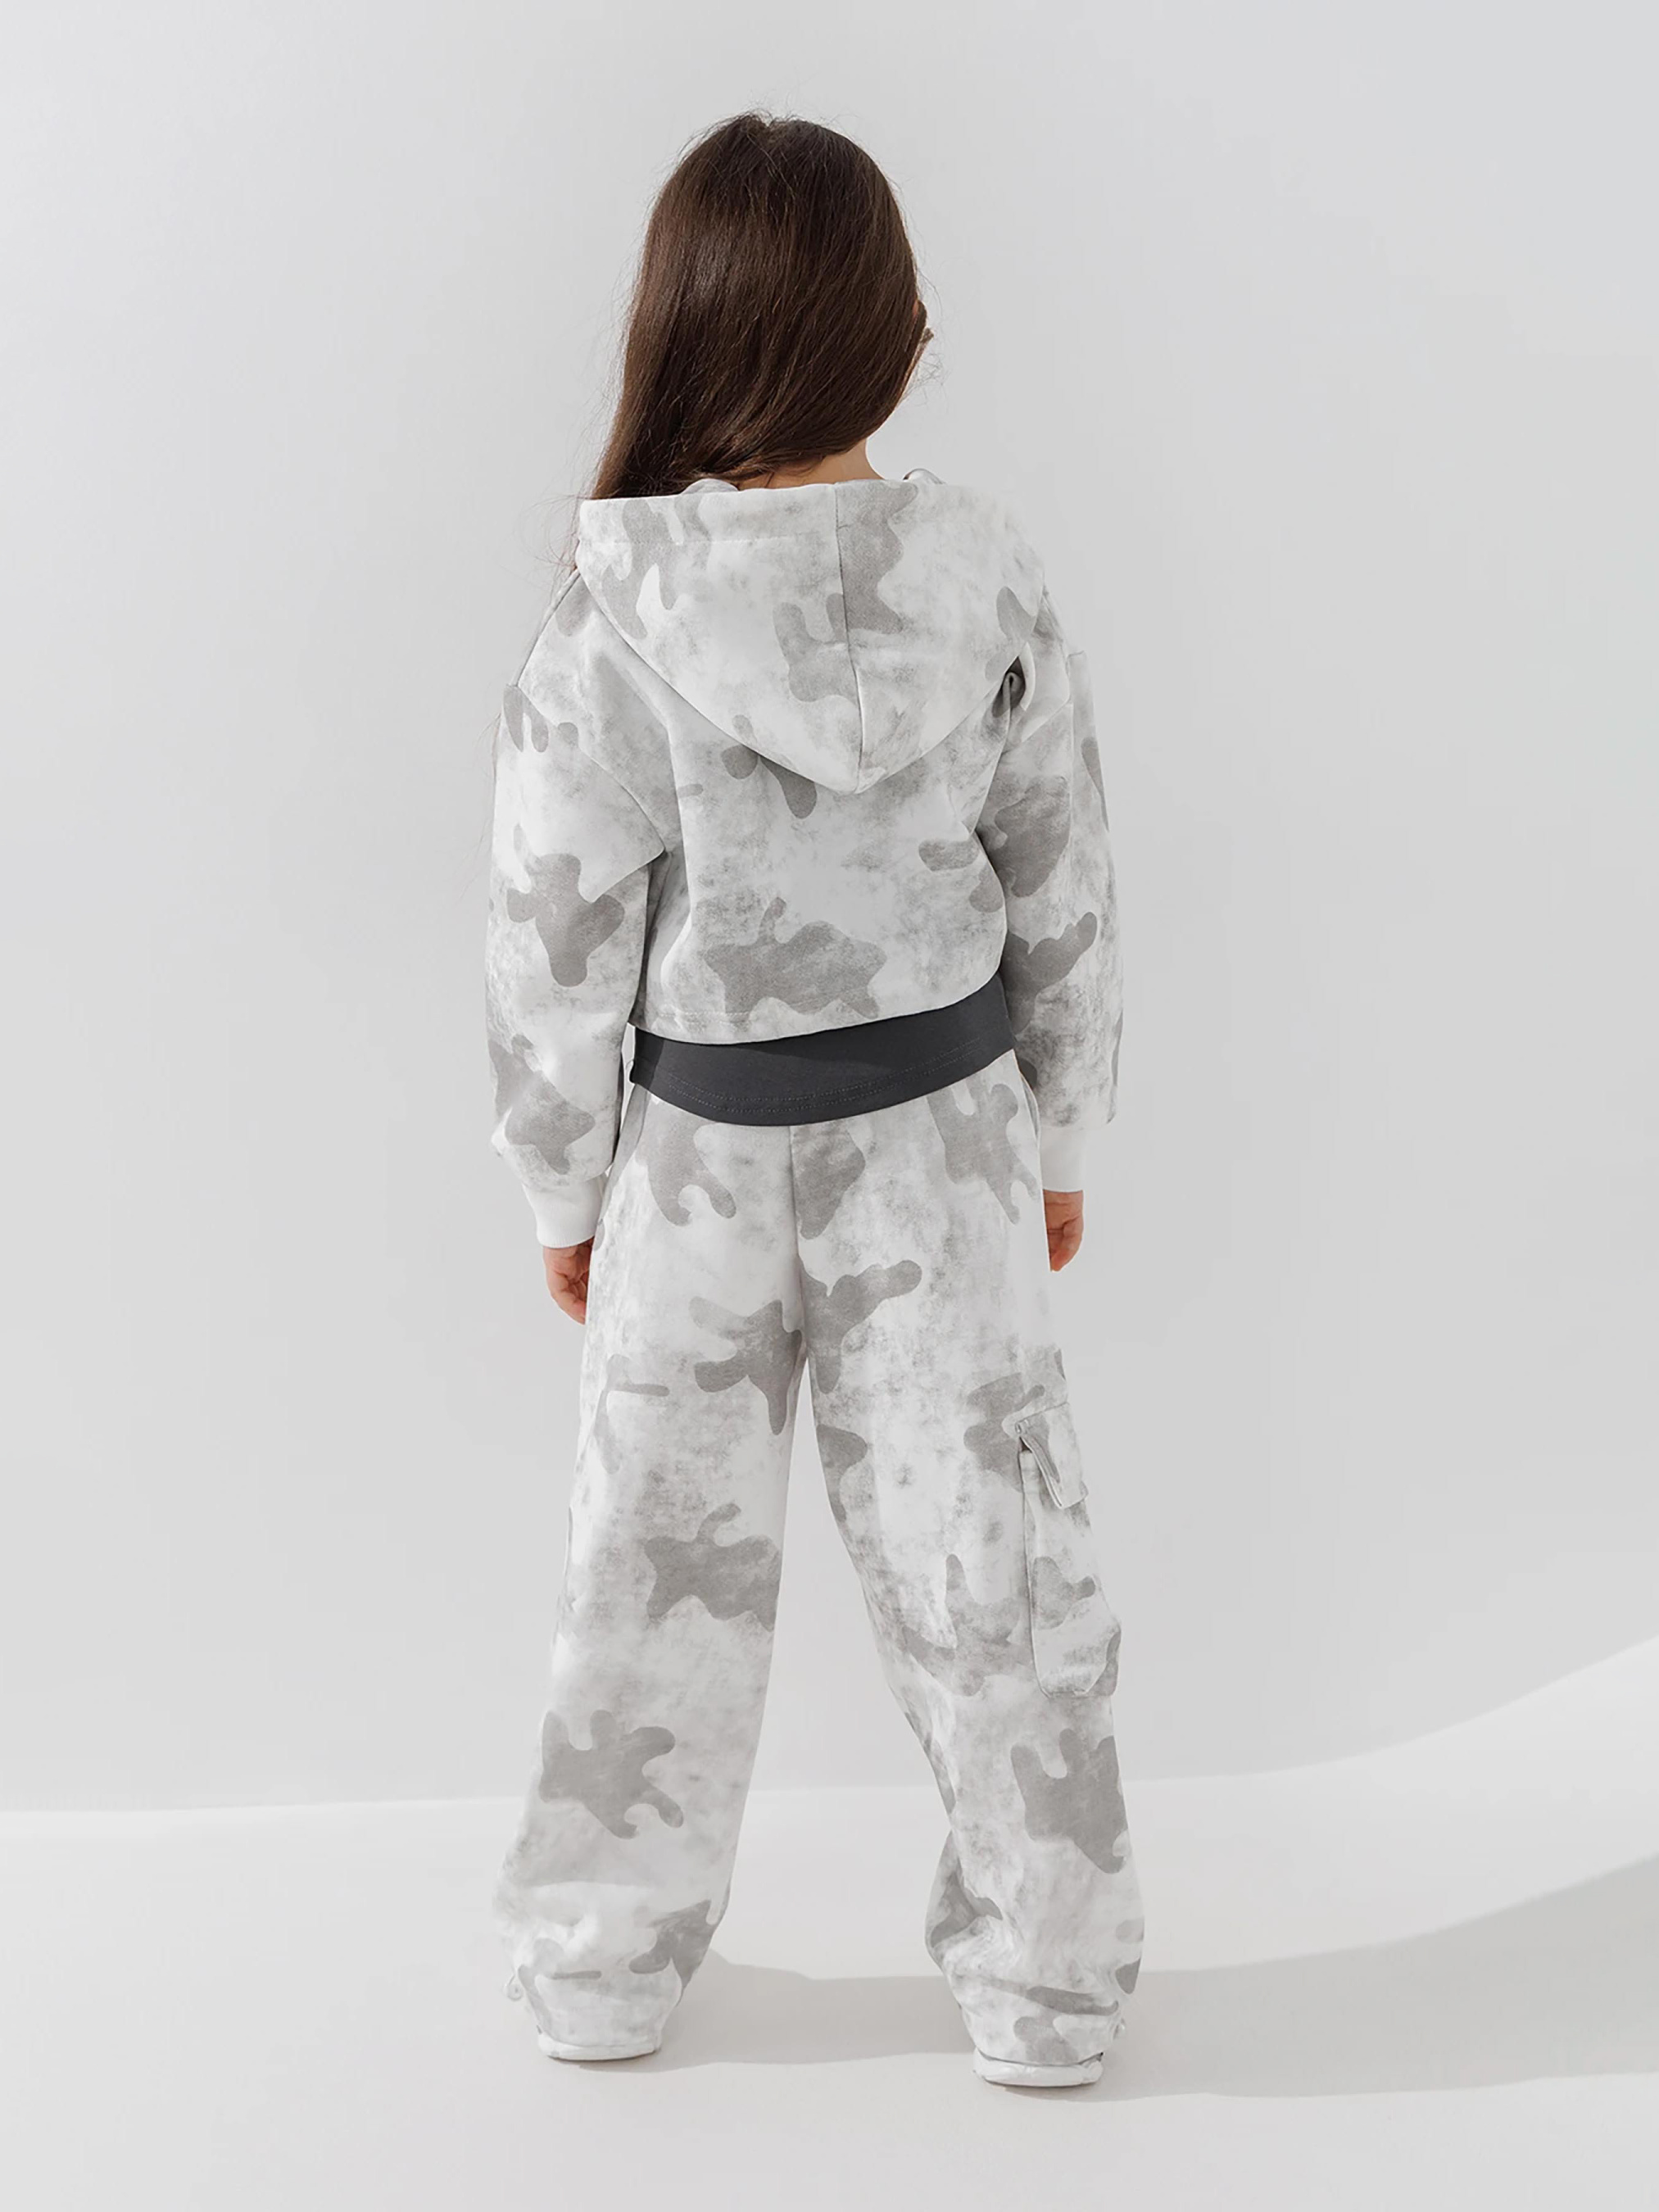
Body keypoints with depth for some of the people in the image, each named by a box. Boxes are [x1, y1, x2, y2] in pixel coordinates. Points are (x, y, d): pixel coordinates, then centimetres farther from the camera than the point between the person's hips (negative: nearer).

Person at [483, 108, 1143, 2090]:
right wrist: (1059, 1140, 11)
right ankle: (1047, 1981, 29)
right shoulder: (991, 583, -11)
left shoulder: (610, 630, -19)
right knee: (985, 1552, 14)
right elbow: (1065, 898, -2)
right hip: (945, 1145, 2)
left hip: (704, 1162, -1)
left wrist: (563, 1189, 3)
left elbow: (559, 951, -12)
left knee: (665, 1561, 16)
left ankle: (601, 1969, 34)